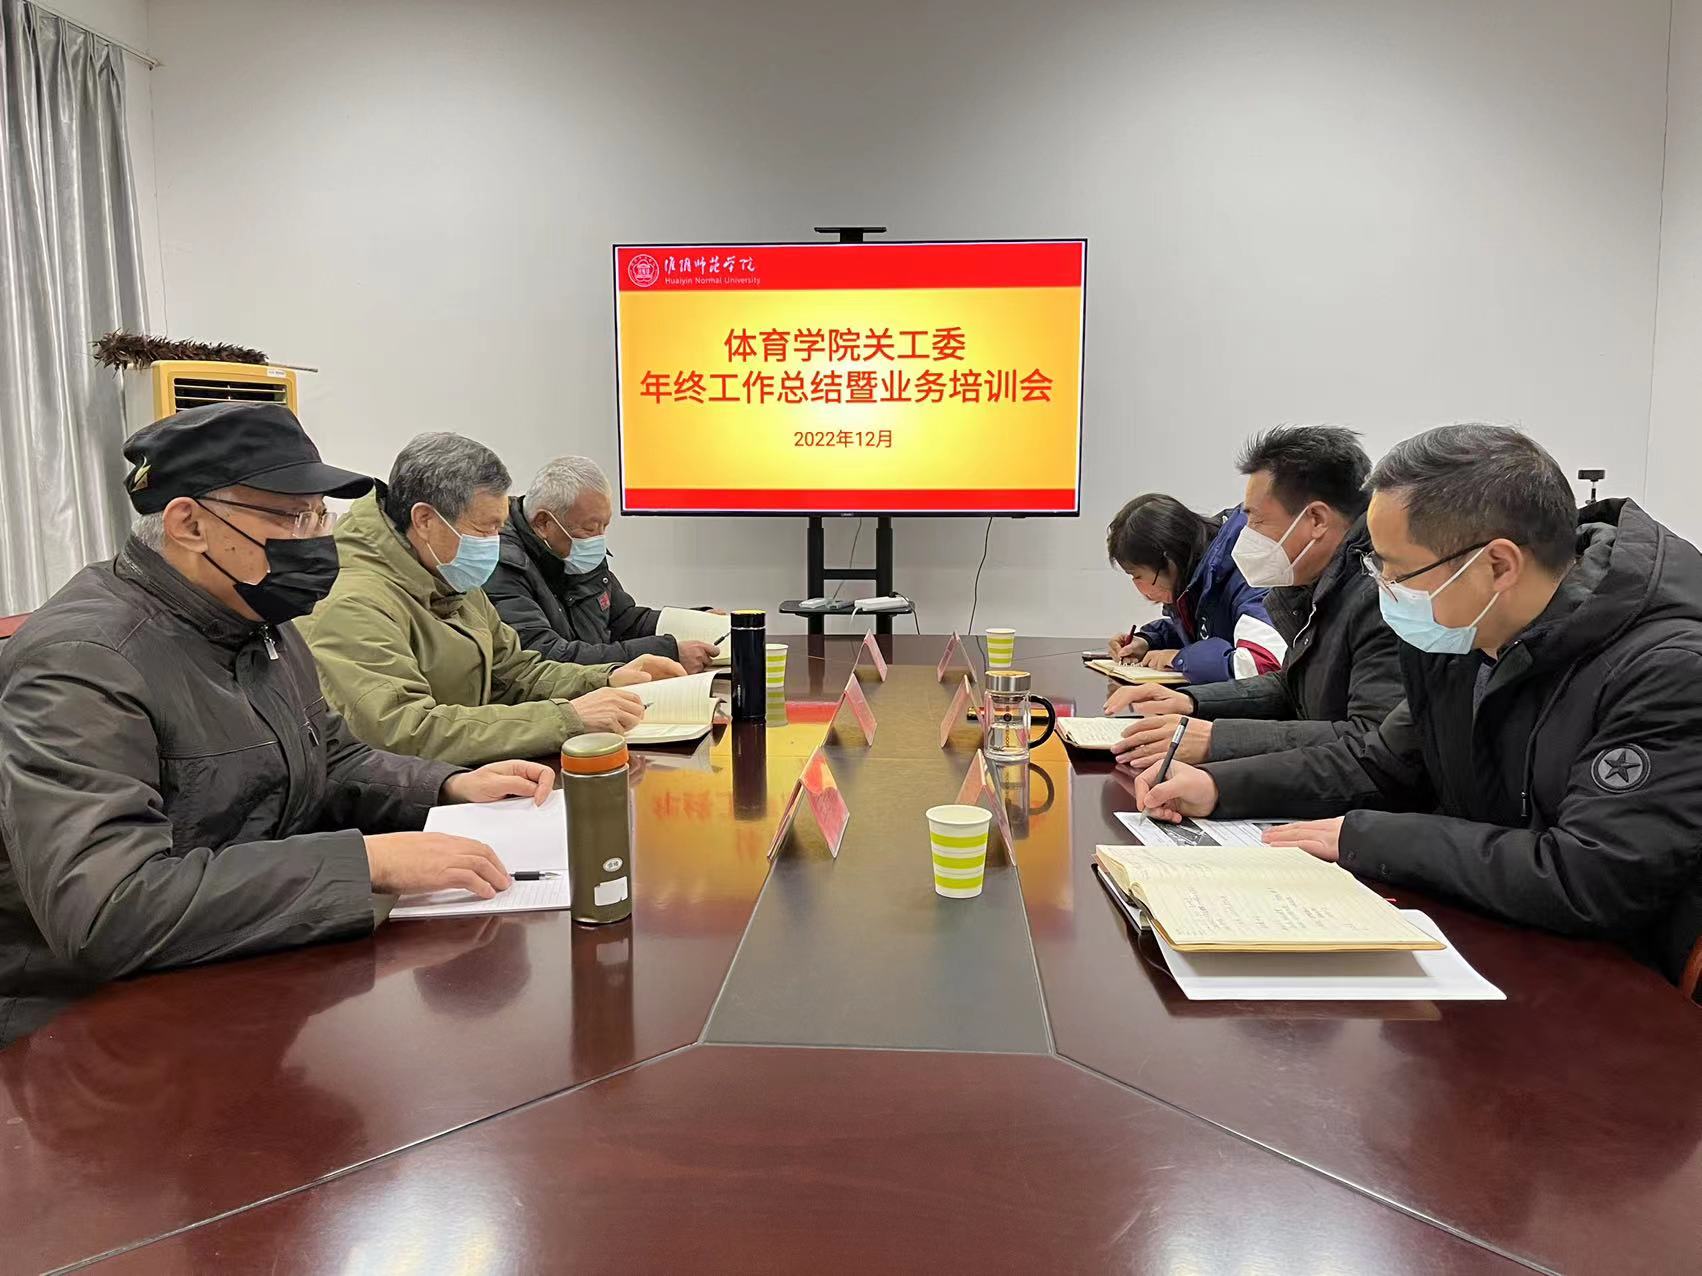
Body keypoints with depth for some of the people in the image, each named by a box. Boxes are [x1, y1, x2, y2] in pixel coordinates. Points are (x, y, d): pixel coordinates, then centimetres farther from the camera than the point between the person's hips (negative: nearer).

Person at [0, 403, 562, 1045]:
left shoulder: (263, 631, 8)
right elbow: (102, 909, -32)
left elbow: (334, 763, 21)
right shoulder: (83, 662, -21)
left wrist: (449, 788, 2)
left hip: (250, 983, 8)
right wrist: (366, 861, -31)